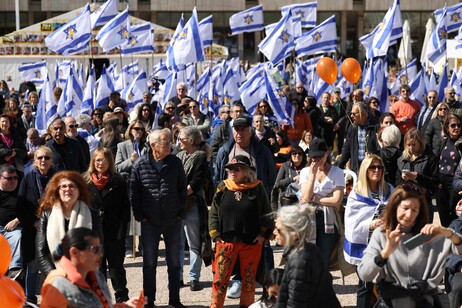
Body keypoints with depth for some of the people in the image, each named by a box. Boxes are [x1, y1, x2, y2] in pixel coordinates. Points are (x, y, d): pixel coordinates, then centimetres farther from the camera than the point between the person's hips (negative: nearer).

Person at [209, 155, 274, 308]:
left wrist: (263, 235, -3)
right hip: (226, 241, 0)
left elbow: (267, 214, 4)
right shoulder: (223, 187, 2)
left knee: (249, 279, 10)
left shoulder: (257, 188, -2)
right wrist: (215, 235, -1)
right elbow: (213, 213, 6)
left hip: (252, 243, 0)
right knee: (220, 278, -2)